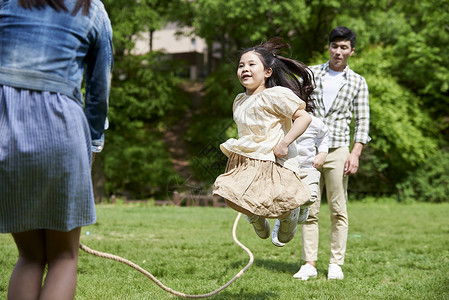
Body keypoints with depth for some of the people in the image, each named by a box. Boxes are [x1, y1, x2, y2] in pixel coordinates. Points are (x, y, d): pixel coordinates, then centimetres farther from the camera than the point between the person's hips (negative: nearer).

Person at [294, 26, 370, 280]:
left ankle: (336, 264, 8)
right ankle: (309, 264, 5)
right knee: (310, 209, 2)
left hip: (338, 150, -1)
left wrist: (356, 153, -7)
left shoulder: (358, 82, 8)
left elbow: (362, 121, 4)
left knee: (338, 210, 1)